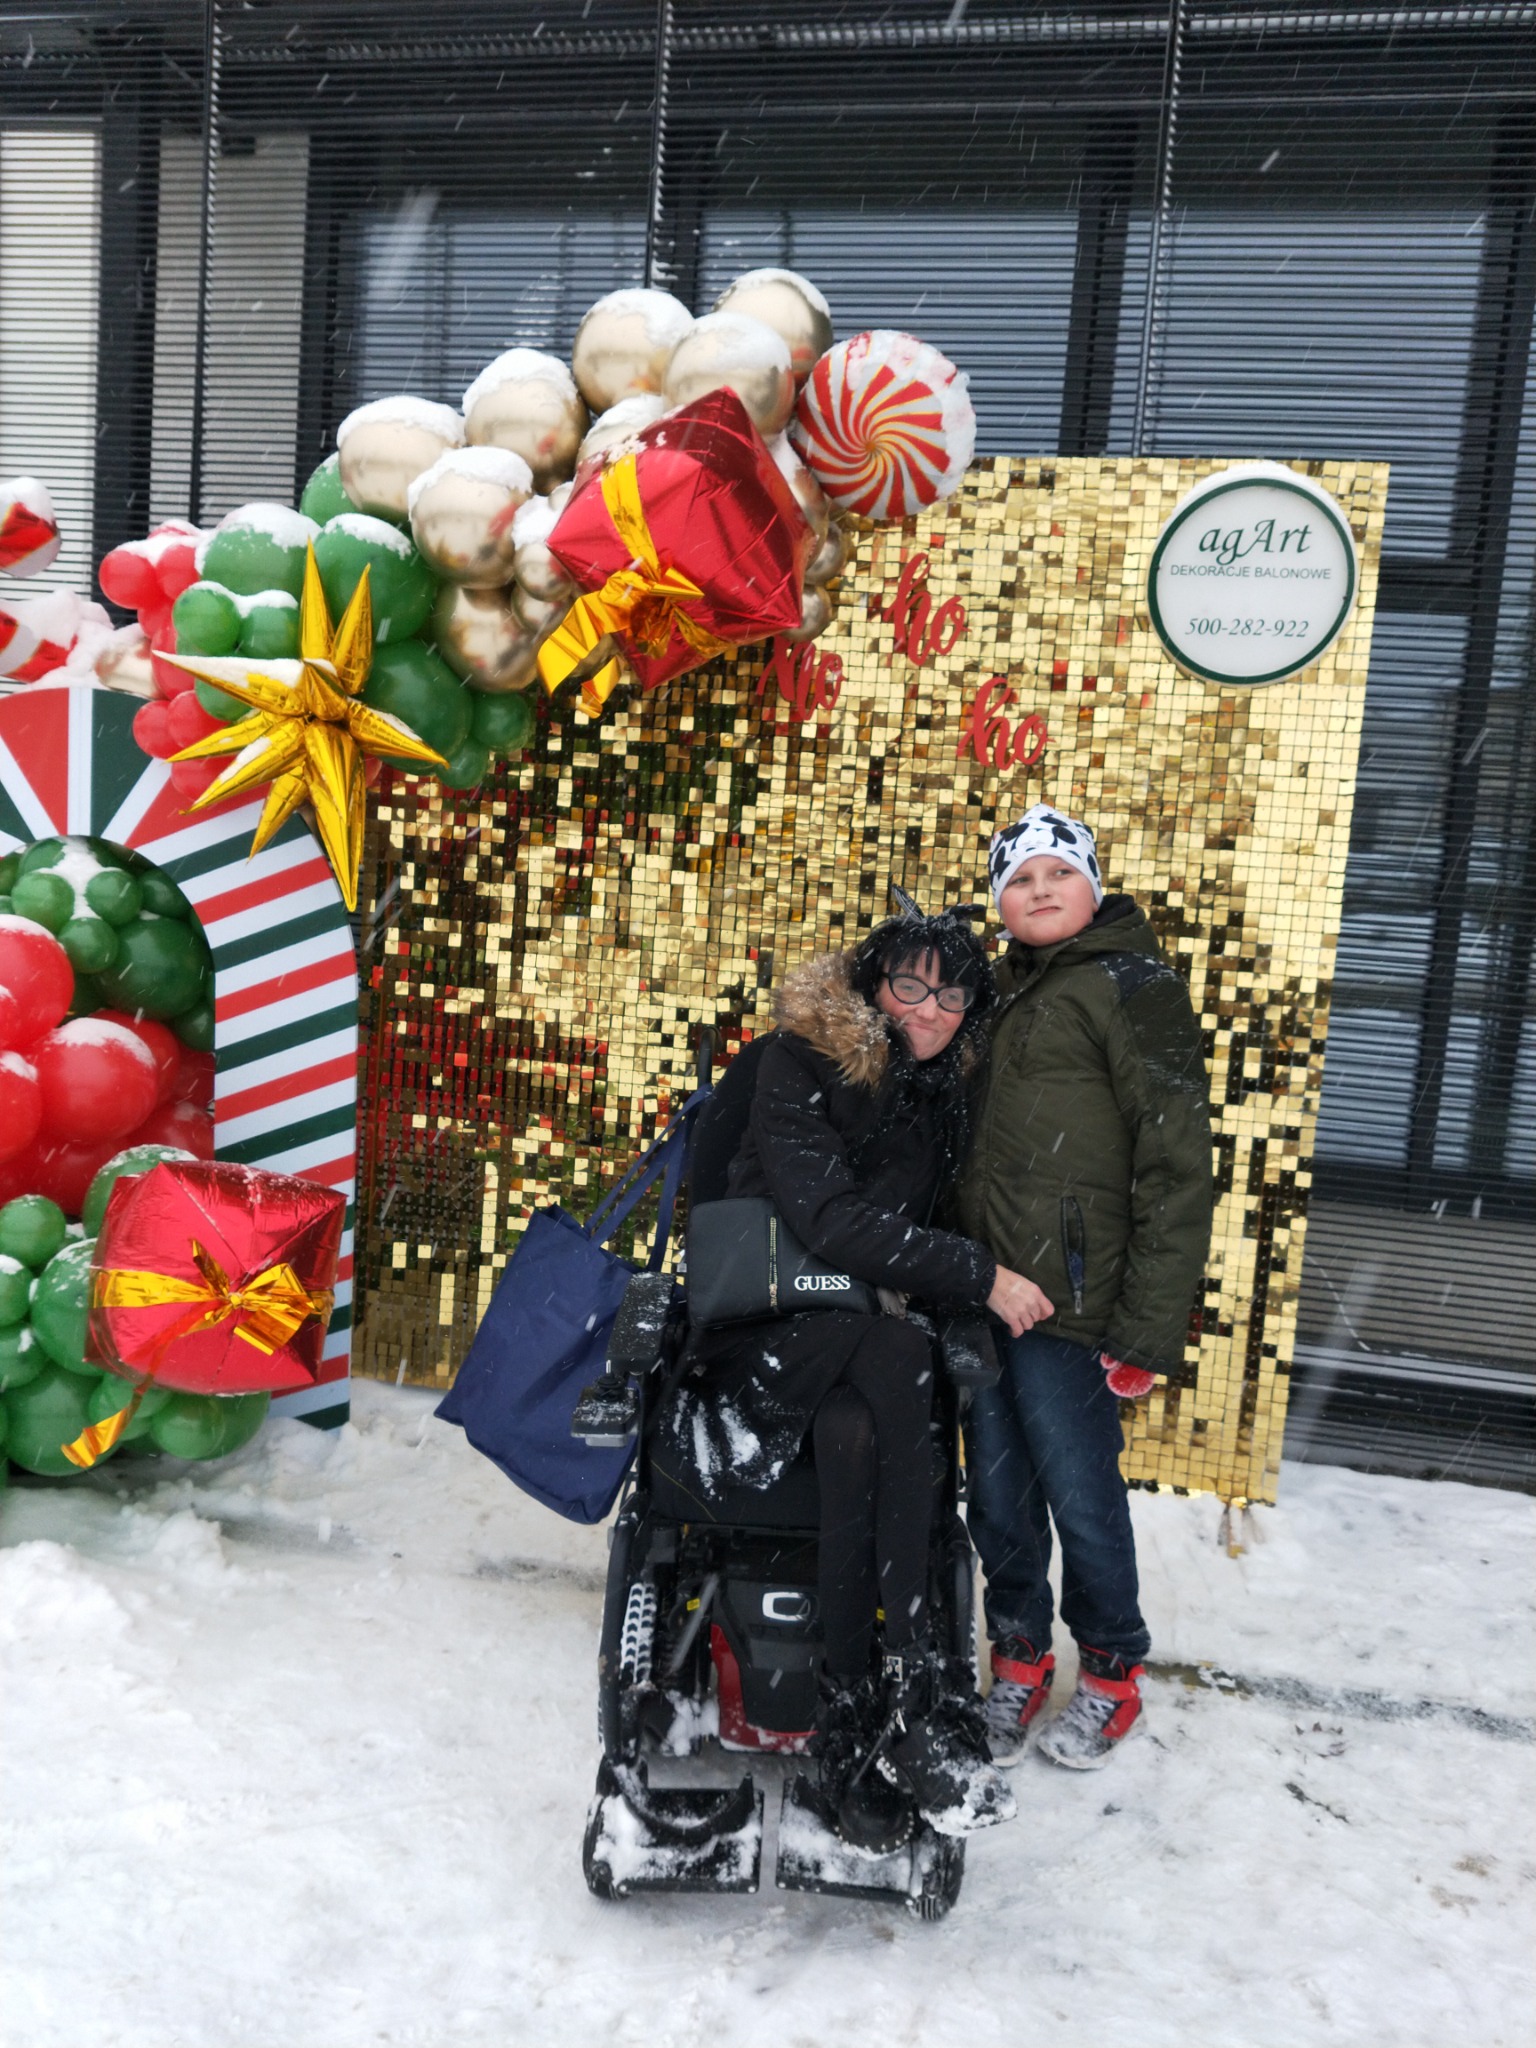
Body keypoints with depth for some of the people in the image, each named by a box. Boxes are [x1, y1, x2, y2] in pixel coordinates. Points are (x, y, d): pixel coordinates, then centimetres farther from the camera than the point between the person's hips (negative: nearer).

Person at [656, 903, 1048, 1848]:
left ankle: (855, 1721, -26)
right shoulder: (798, 1062, -9)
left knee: (855, 1436, -32)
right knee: (901, 1359, -33)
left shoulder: (953, 1093, 8)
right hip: (763, 1333, -3)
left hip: (870, 1336, 4)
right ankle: (917, 1682, -29)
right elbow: (832, 1221, -20)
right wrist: (979, 1277, -20)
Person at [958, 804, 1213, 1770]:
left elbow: (1176, 1166, -12)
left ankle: (1114, 1673, 29)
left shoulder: (1133, 985, -7)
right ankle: (1020, 1657, 34)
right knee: (998, 1496, 14)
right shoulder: (1001, 989, 15)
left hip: (1070, 1302, -6)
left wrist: (1150, 1326, -15)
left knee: (1081, 1497, 6)